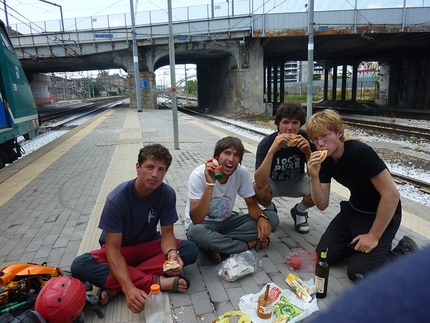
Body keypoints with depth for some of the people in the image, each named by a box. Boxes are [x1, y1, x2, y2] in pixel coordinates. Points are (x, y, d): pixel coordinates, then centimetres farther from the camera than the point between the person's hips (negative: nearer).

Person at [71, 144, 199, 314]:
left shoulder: (167, 194, -19)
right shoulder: (117, 199, -28)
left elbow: (167, 233, -13)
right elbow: (113, 249, -28)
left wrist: (172, 253, -37)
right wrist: (129, 288, -42)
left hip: (149, 246, 3)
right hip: (120, 250, -2)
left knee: (190, 249, -24)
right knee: (80, 266, -31)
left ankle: (115, 285, -23)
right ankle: (158, 281, -29)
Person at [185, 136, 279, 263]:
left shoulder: (242, 172, -13)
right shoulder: (198, 175, -23)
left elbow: (252, 204, -3)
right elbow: (196, 220, -29)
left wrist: (262, 218, -26)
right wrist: (210, 184, -40)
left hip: (227, 221, 5)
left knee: (272, 218, -14)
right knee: (196, 232, -40)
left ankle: (218, 246, -18)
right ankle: (250, 244, -19)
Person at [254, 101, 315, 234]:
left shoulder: (306, 138, -21)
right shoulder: (266, 143, -28)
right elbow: (260, 182, -39)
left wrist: (308, 152, -39)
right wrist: (272, 150, -49)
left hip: (296, 181, 2)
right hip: (273, 182, -1)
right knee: (257, 189, -33)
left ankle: (299, 211, 6)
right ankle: (270, 210, 3)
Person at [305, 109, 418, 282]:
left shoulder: (360, 152, -28)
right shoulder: (325, 160, -6)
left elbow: (391, 194, -26)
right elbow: (322, 205, -8)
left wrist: (374, 236, -20)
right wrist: (314, 177, -27)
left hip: (381, 214, -6)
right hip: (353, 211, 7)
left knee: (358, 272, -13)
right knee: (323, 255, 1)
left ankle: (405, 251, 9)